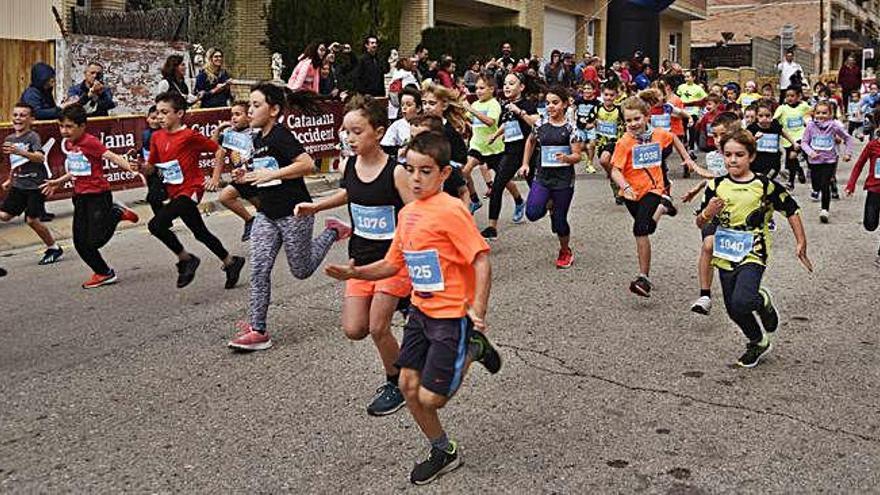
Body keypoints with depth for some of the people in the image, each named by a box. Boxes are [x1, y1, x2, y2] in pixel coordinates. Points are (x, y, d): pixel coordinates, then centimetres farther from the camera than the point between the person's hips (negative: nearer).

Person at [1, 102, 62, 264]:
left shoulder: (33, 136, -12)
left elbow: (40, 157, -30)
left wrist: (19, 151, -42)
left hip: (36, 185, -8)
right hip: (19, 185, 8)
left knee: (32, 220, -3)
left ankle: (54, 249, 15)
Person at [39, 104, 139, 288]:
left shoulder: (89, 142, -14)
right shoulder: (66, 144, 11)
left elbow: (112, 157, -24)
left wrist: (131, 167, -39)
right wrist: (58, 182, 28)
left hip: (98, 195, -8)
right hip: (80, 196, 8)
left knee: (94, 241, -12)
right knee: (80, 243, 7)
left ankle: (116, 213, 12)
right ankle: (104, 273, 23)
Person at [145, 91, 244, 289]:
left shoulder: (190, 136, -12)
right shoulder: (157, 137, 7)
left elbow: (218, 150, -5)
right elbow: (151, 167, 12)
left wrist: (215, 178, -8)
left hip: (191, 189, -7)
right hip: (175, 192, 7)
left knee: (156, 224, -20)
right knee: (201, 233, 15)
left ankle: (186, 259, -2)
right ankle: (231, 262, 31)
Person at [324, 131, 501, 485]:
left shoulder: (450, 210, -18)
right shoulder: (407, 213, 7)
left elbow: (481, 260, -20)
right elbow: (393, 263, 12)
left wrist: (478, 311, -26)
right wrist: (355, 273, -3)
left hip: (452, 315, -8)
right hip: (421, 310, 8)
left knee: (430, 398, -4)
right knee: (408, 386, 9)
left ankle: (473, 348, 19)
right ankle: (443, 452, 29)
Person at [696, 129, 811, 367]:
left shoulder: (765, 186, -8)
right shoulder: (716, 186, 0)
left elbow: (791, 210, 4)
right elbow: (700, 224, 4)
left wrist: (801, 243, 6)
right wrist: (707, 213, -18)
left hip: (753, 254, -4)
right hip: (725, 256, 4)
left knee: (741, 302, -25)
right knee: (733, 310, 12)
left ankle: (763, 302, 12)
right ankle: (758, 343, 39)